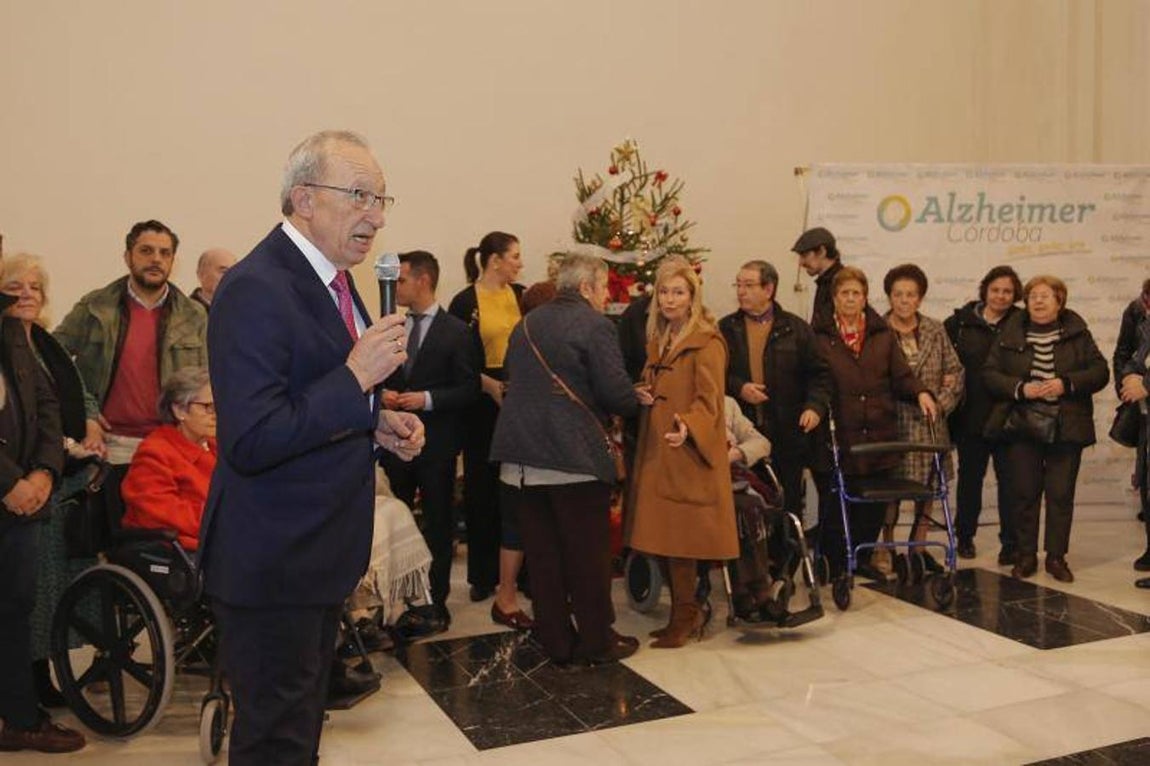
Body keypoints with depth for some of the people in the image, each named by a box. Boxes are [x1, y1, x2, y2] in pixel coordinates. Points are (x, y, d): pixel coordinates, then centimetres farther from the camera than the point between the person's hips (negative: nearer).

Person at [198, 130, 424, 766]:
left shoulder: (330, 279, 8)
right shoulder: (255, 290, -23)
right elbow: (249, 443, -29)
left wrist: (377, 424, 4)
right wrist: (356, 378, -28)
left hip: (319, 549, 10)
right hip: (272, 564, -10)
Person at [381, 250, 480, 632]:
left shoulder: (456, 332, -5)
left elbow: (469, 389, -7)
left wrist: (428, 398, -18)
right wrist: (382, 393, -5)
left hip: (436, 443, -4)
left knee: (437, 525, 6)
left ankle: (436, 601, 16)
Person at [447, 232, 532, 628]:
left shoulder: (522, 296, 7)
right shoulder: (464, 303, -2)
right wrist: (489, 385, -17)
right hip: (483, 406, -2)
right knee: (483, 491, 9)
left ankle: (507, 590, 4)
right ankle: (484, 574, 24)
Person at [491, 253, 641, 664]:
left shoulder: (526, 325, 14)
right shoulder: (594, 325, -8)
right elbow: (615, 392, -14)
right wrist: (636, 402, 7)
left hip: (522, 458, 6)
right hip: (575, 456, -6)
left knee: (542, 553, 11)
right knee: (588, 553, 6)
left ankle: (556, 641, 20)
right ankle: (596, 640, 16)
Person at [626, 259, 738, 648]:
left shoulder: (707, 342, -8)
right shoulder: (658, 340, 17)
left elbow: (709, 399, -16)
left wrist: (687, 427, -34)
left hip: (688, 453, -7)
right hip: (655, 451, 8)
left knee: (679, 537, -5)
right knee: (661, 537, 7)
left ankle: (684, 617, 9)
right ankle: (686, 613, 20)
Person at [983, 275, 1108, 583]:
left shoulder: (1077, 333, 3)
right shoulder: (1010, 333, 3)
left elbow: (1100, 372, 0)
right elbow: (989, 373, 1)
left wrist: (1067, 384, -16)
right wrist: (1020, 388, -15)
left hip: (1066, 427, 0)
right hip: (1022, 427, 0)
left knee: (1061, 493, 3)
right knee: (1024, 492, 4)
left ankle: (1056, 556, 14)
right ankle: (1026, 555, 15)